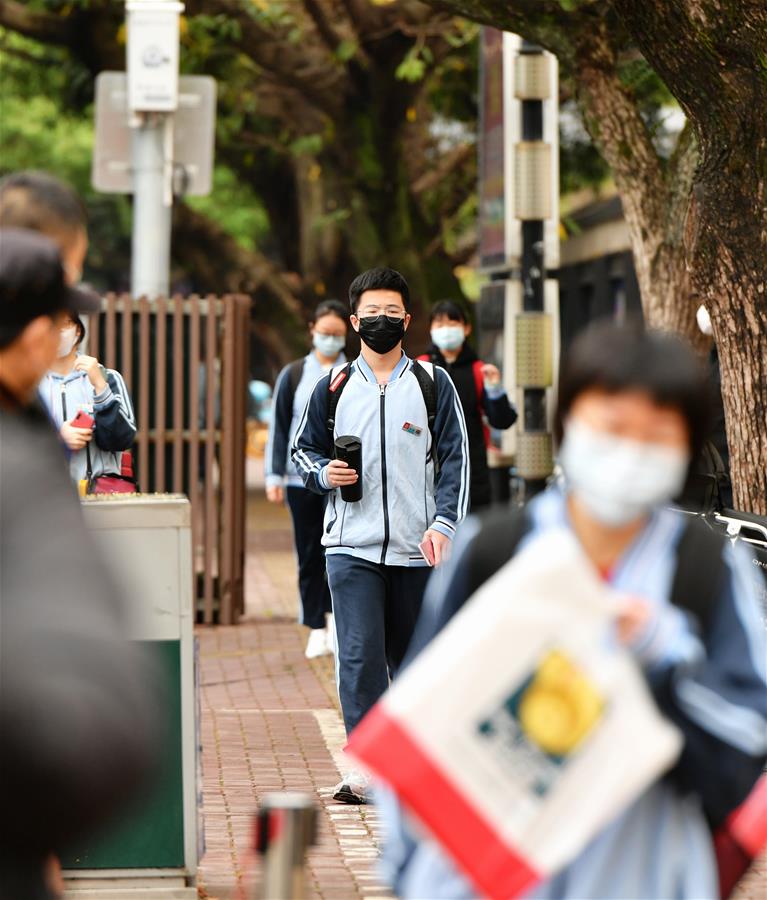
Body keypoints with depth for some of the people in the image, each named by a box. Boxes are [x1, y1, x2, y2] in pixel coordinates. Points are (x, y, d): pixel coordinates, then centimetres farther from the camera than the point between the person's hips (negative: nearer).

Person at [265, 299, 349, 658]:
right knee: (309, 555, 4)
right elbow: (278, 428, 8)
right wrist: (274, 475, 2)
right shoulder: (293, 375, 7)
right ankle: (317, 629, 11)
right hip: (302, 478, 1)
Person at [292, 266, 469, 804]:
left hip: (417, 548, 0)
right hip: (352, 544, 0)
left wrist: (443, 523, -8)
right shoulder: (334, 387, 8)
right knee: (359, 655, -11)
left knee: (413, 658, 9)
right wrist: (324, 474, -4)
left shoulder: (433, 383, 6)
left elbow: (455, 458, 4)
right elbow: (303, 447, 18)